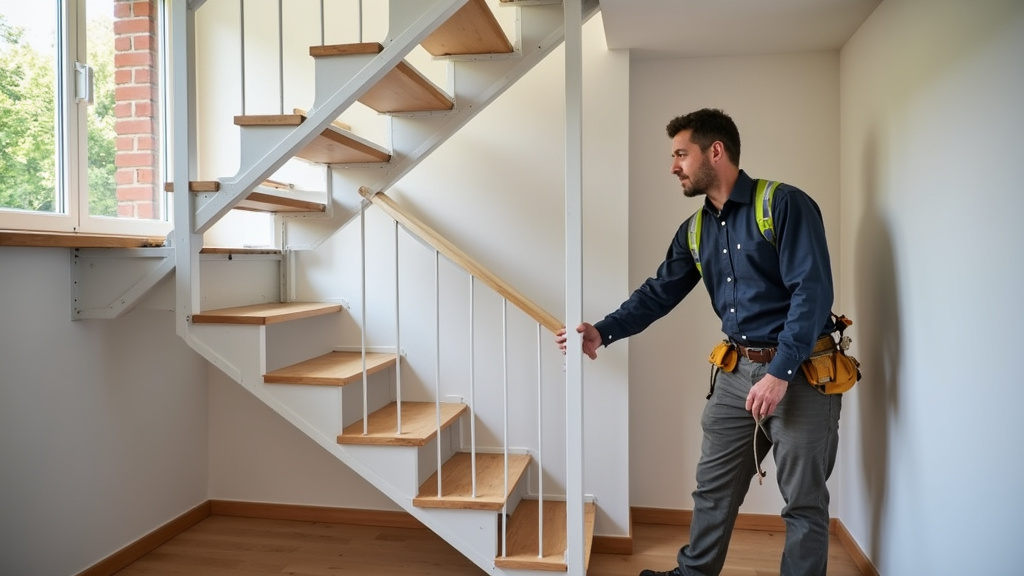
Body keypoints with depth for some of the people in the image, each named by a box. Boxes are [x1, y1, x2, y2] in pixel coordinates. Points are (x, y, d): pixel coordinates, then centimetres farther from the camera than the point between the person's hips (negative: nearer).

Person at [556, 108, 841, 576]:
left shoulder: (785, 204, -12)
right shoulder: (695, 230, 9)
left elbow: (813, 291, -18)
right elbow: (660, 292, 10)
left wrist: (779, 373, -23)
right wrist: (603, 333, -3)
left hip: (801, 374, -6)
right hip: (737, 372, 7)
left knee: (804, 503, 6)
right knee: (712, 489, 15)